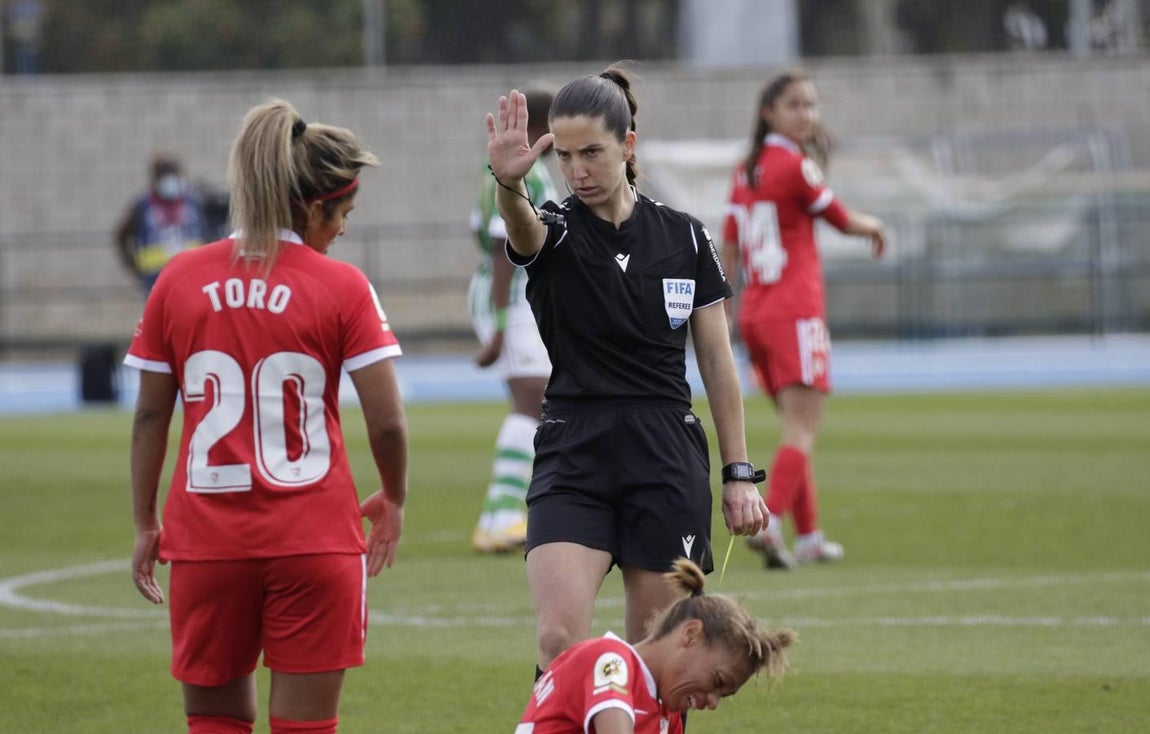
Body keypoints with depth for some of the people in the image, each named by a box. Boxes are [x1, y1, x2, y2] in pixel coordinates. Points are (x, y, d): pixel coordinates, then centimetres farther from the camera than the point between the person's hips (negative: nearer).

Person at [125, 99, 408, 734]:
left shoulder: (179, 280, 2)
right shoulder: (341, 287, -5)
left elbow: (150, 414, 5)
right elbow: (387, 421, -8)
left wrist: (145, 524, 13)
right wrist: (393, 502, 10)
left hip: (205, 537, 2)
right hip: (313, 538, -2)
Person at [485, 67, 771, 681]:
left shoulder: (683, 237, 5)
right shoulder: (552, 233, -1)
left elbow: (717, 360, 9)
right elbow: (522, 227, -27)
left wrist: (739, 475, 4)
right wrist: (509, 182, -51)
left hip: (669, 461, 1)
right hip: (572, 457, -1)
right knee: (559, 642, -18)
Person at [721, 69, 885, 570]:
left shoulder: (744, 172, 13)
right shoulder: (795, 166, -9)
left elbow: (729, 252, 14)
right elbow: (842, 220, 2)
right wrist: (871, 225, 24)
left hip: (754, 314, 8)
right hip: (795, 312, -8)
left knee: (797, 429, 17)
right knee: (801, 430, -12)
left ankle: (808, 535, 20)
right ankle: (770, 523, -28)